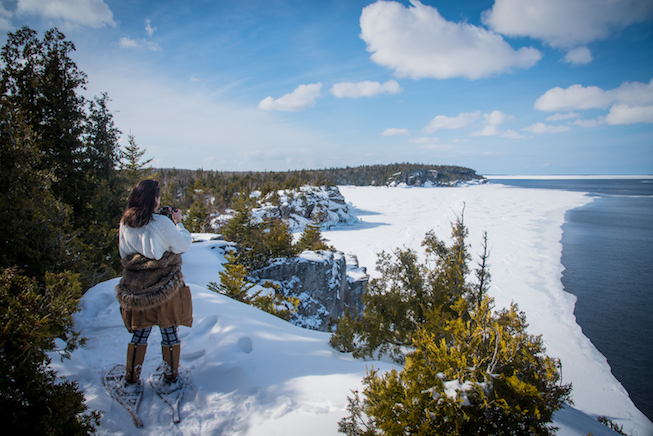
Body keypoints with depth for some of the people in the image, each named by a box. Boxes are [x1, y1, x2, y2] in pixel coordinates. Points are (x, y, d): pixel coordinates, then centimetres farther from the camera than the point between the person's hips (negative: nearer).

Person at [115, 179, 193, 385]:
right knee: (170, 333, 12)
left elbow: (124, 254, 12)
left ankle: (131, 378, 30)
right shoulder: (161, 223, -19)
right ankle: (171, 377, 26)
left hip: (136, 289, 5)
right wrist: (178, 222, 5)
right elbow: (184, 245, -8)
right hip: (165, 288, -5)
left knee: (139, 333, 20)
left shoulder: (125, 224, -1)